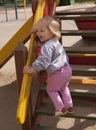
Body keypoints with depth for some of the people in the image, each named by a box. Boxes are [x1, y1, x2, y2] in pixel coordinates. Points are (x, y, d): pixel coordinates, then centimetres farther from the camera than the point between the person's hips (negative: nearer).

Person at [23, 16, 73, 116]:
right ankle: (69, 107, 35)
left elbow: (43, 60, -30)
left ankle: (61, 108, 18)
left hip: (57, 73, -9)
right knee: (63, 88, 29)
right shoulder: (56, 42, 9)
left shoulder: (47, 46, -23)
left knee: (51, 89, 14)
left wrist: (31, 69, -28)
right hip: (67, 69, 9)